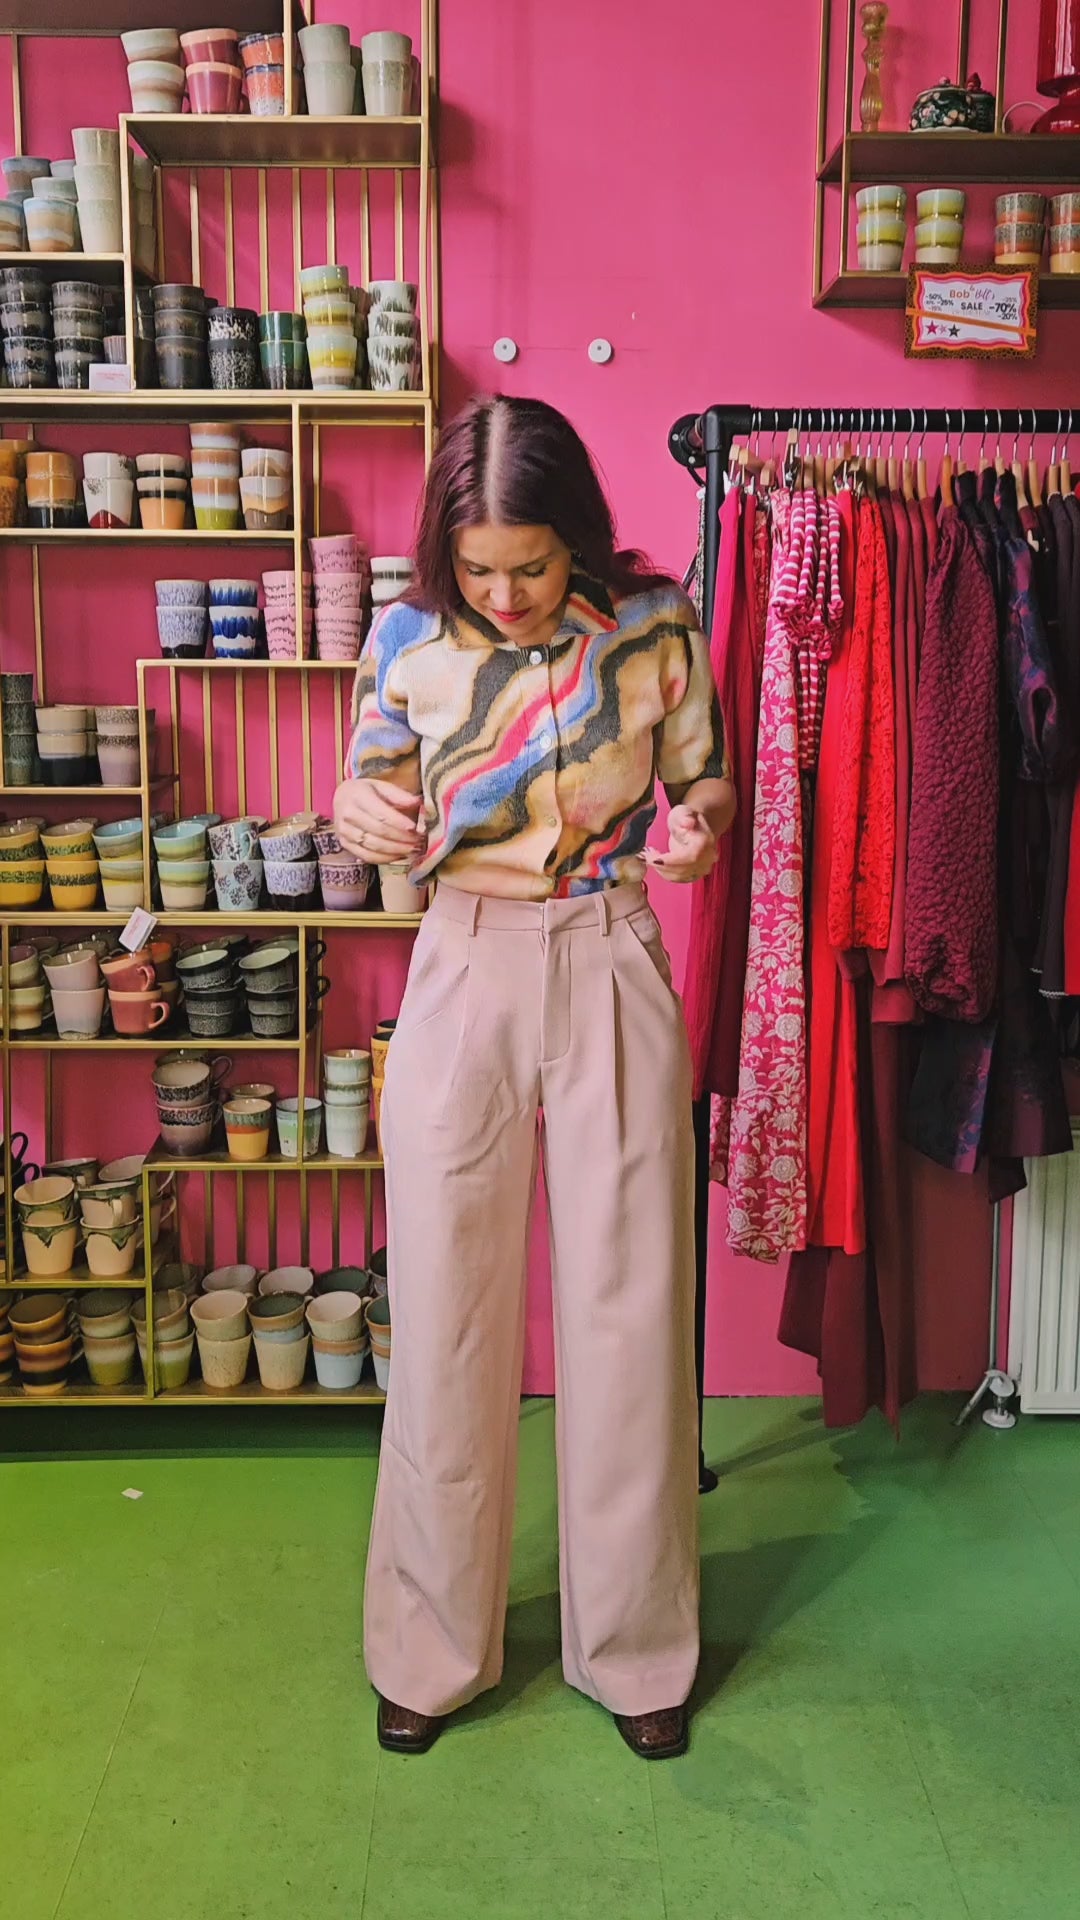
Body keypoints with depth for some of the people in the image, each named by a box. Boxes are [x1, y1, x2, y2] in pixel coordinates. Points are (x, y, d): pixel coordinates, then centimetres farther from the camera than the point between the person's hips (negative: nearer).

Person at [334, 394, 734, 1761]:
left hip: (614, 980, 0)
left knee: (629, 1316, 6)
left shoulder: (654, 626, -4)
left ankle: (634, 1644, 26)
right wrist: (360, 816, -17)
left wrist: (698, 828, -17)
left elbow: (705, 787, 7)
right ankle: (434, 1646, 26)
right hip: (464, 981, 1)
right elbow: (374, 812, 7)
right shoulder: (409, 642, -2)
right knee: (446, 1321, 6)